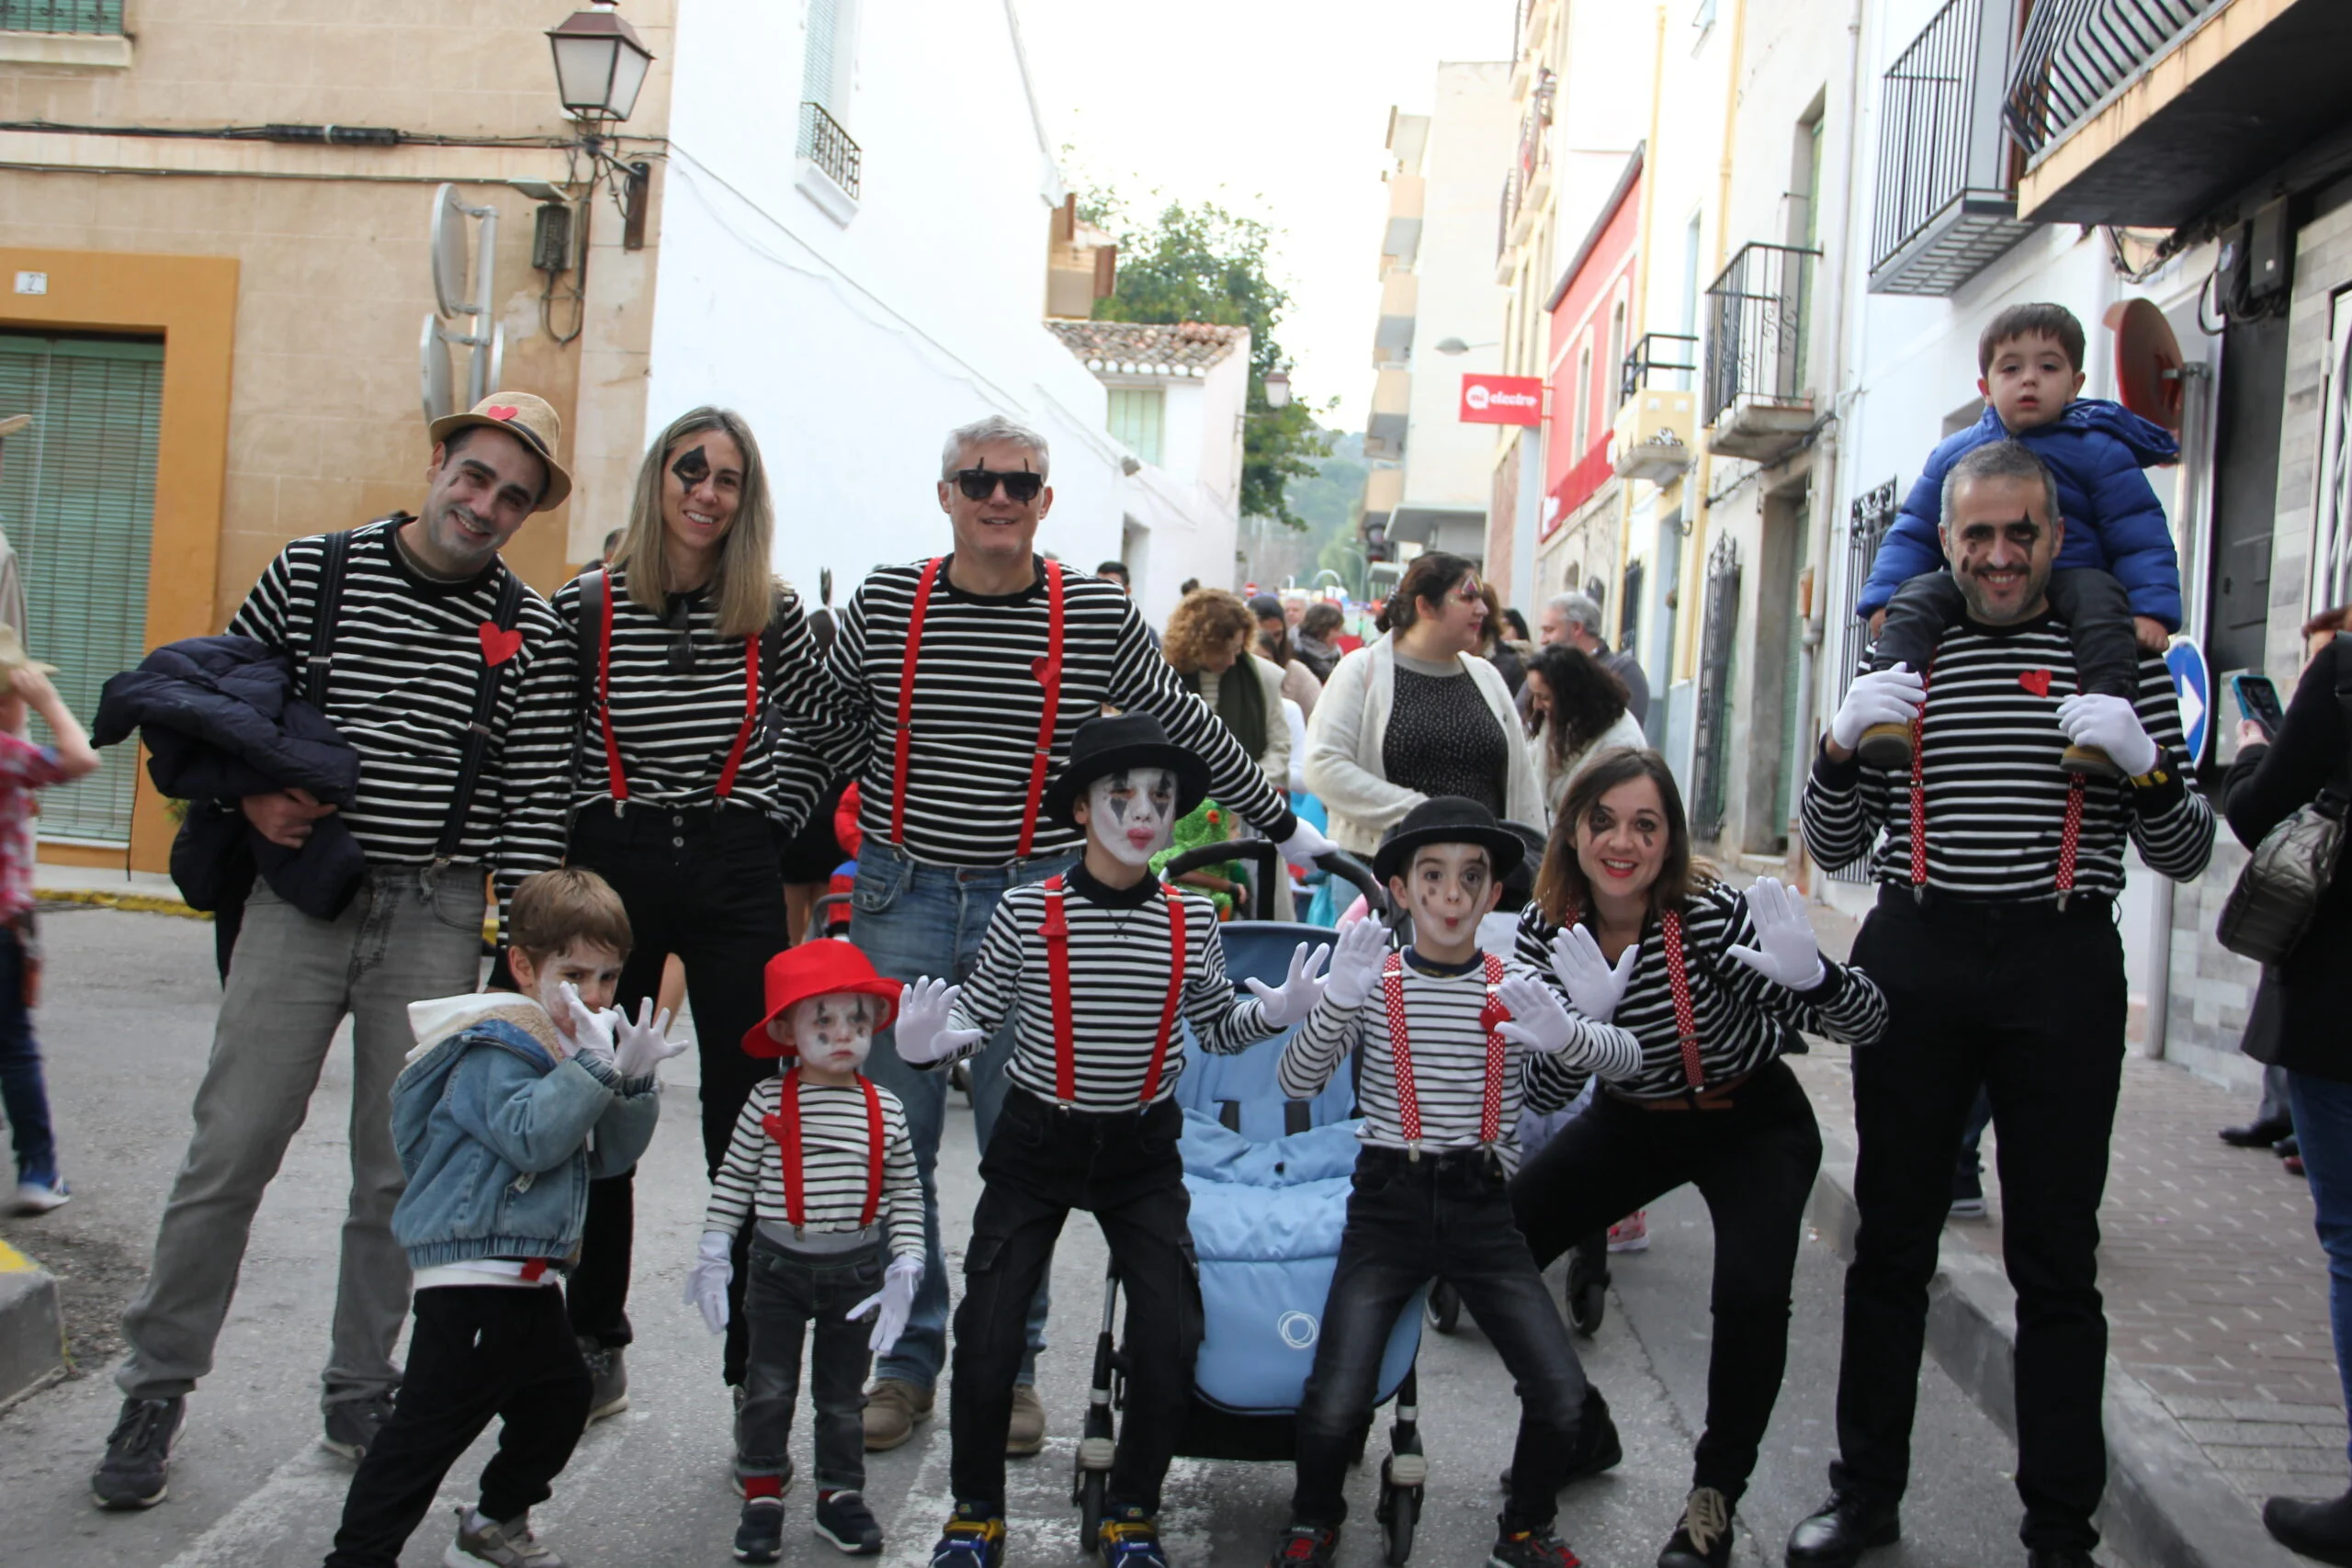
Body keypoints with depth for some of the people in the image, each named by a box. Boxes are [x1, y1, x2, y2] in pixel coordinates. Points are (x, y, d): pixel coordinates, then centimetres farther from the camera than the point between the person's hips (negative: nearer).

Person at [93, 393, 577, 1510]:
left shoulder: (529, 635, 1)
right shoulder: (314, 571, 2)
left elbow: (534, 803, 1)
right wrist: (246, 795, -6)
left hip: (436, 919, 1)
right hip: (300, 895, 0)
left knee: (400, 1169, 8)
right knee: (232, 1149, 1)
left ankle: (360, 1392, 25)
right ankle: (155, 1389, 18)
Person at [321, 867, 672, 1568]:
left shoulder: (583, 1042, 12)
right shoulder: (497, 1046, -15)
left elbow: (609, 1154, 9)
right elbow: (527, 1135, -29)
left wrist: (636, 1083, -5)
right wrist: (593, 1068, -29)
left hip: (528, 1278, 10)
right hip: (471, 1280, -10)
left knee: (559, 1398, 21)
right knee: (431, 1425, -7)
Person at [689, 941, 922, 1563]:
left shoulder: (885, 1110, -2)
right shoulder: (768, 1102, -7)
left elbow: (904, 1194, 3)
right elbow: (733, 1179, -1)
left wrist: (904, 1266, -4)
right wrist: (713, 1255, -3)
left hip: (858, 1271, 1)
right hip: (779, 1266, -1)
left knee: (841, 1394, 13)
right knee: (769, 1389, 4)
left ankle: (841, 1498, 27)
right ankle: (762, 1499, 20)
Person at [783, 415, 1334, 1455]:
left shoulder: (1099, 616, -1)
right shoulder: (886, 602, 1)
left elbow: (1185, 727, 8)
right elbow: (817, 718, 14)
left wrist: (1280, 825, 12)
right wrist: (886, 796, 6)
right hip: (901, 898, 1)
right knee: (894, 1138, 5)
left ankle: (1011, 1363, 21)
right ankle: (907, 1360, 20)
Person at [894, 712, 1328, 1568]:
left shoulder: (1192, 922, -4)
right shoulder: (1028, 911, -11)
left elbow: (1217, 1025, 9)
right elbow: (977, 1012, -3)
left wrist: (1278, 1009, -9)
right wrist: (926, 1040, -23)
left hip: (1143, 1147, 2)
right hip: (1037, 1141, -1)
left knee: (1170, 1337, -7)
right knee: (987, 1334, -5)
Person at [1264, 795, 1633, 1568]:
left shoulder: (1517, 989, 4)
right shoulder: (1375, 982, -1)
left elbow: (1627, 1059, -1)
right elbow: (1294, 1083, -11)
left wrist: (1565, 1033, -22)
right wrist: (1338, 999, -28)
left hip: (1482, 1211, 2)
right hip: (1387, 1207, -2)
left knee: (1562, 1397, -10)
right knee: (1335, 1407, -13)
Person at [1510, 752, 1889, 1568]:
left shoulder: (1713, 914, -27)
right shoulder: (1546, 929, -16)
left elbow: (1868, 1022, -27)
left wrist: (1807, 974, -49)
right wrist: (1579, 1017, -37)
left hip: (1753, 1123, -4)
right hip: (1633, 1122, 4)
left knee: (1751, 1291, -27)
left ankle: (1716, 1493, 1)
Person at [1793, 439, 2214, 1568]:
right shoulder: (1899, 658, 9)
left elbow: (2186, 856, 4)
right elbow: (1834, 851, 9)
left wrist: (2144, 766, -16)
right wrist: (1841, 745, -10)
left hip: (2060, 966, -2)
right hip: (1915, 961, 2)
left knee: (2056, 1260, 4)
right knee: (1892, 1242, 9)